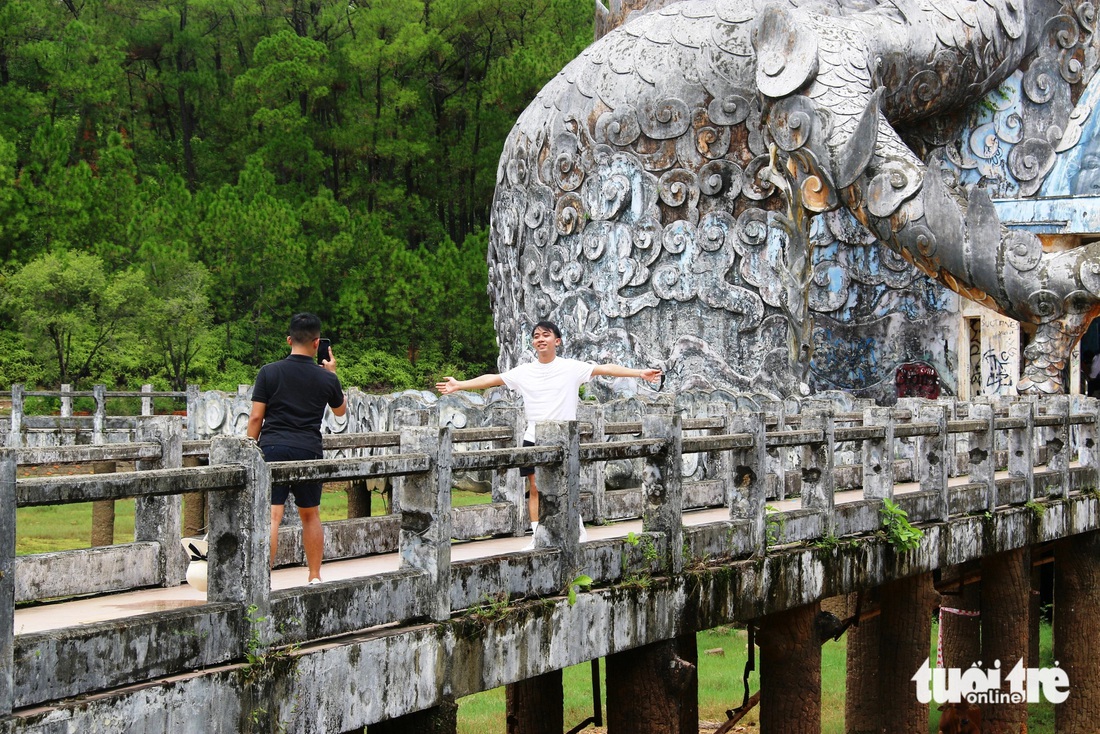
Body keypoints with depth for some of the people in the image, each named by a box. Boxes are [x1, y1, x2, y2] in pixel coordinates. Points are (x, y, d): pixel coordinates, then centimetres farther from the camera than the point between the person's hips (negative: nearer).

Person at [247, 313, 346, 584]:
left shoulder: (269, 372, 0)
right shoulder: (326, 378, 4)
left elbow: (256, 417, -2)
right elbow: (341, 410, 23)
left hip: (272, 448, -1)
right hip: (308, 450, 1)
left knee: (272, 516, -8)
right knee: (310, 516, 17)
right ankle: (315, 577, 25)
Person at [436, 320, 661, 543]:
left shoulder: (572, 368, -1)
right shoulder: (523, 372, 7)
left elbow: (607, 369, -7)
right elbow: (492, 379, 11)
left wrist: (640, 373, -14)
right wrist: (458, 385, 9)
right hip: (533, 441, 3)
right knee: (535, 489, 2)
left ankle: (579, 532, 13)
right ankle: (537, 537, 9)